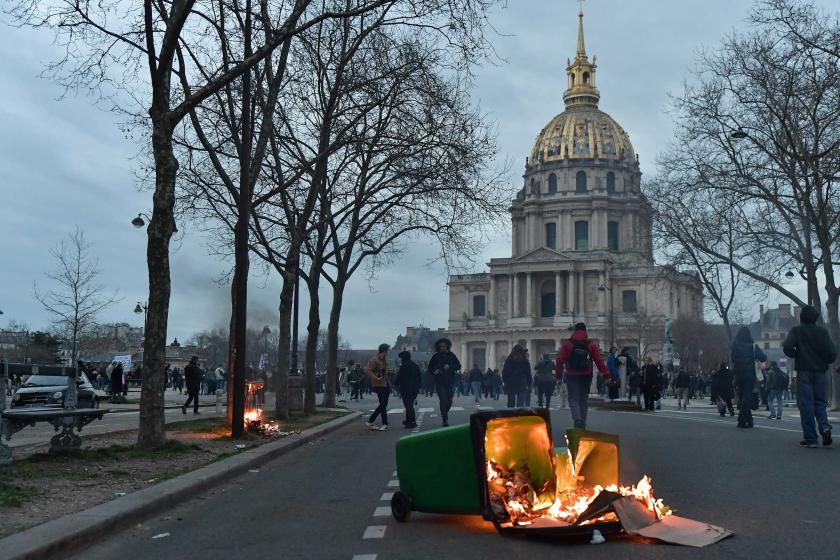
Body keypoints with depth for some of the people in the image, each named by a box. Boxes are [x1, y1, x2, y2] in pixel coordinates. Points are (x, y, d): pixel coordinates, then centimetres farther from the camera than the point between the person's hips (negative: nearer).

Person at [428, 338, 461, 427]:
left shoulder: (451, 355, 6)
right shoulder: (436, 356, 3)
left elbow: (458, 366, 3)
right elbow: (430, 368, 9)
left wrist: (449, 366, -12)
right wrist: (434, 372, -11)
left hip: (450, 381, 2)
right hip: (440, 382, -2)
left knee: (449, 401, 8)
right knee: (443, 400, -11)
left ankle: (444, 415, 34)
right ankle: (445, 420, -8)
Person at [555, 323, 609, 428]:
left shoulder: (567, 343, -4)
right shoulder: (591, 344, 0)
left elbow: (560, 359, -5)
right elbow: (599, 360, -2)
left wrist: (558, 372, 6)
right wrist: (606, 374, 1)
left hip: (572, 376, -2)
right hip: (586, 376, 2)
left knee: (573, 399, -1)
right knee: (584, 399, 13)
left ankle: (577, 419, -25)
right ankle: (583, 422, 17)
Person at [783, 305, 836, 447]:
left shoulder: (797, 330, -3)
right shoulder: (822, 331, 4)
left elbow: (788, 347, -17)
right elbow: (832, 353, -2)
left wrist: (795, 355, 3)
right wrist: (825, 362, 17)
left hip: (804, 371, -3)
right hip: (820, 371, 3)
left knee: (806, 404, -1)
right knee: (819, 402, 15)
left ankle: (810, 438, -4)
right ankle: (824, 426, -11)